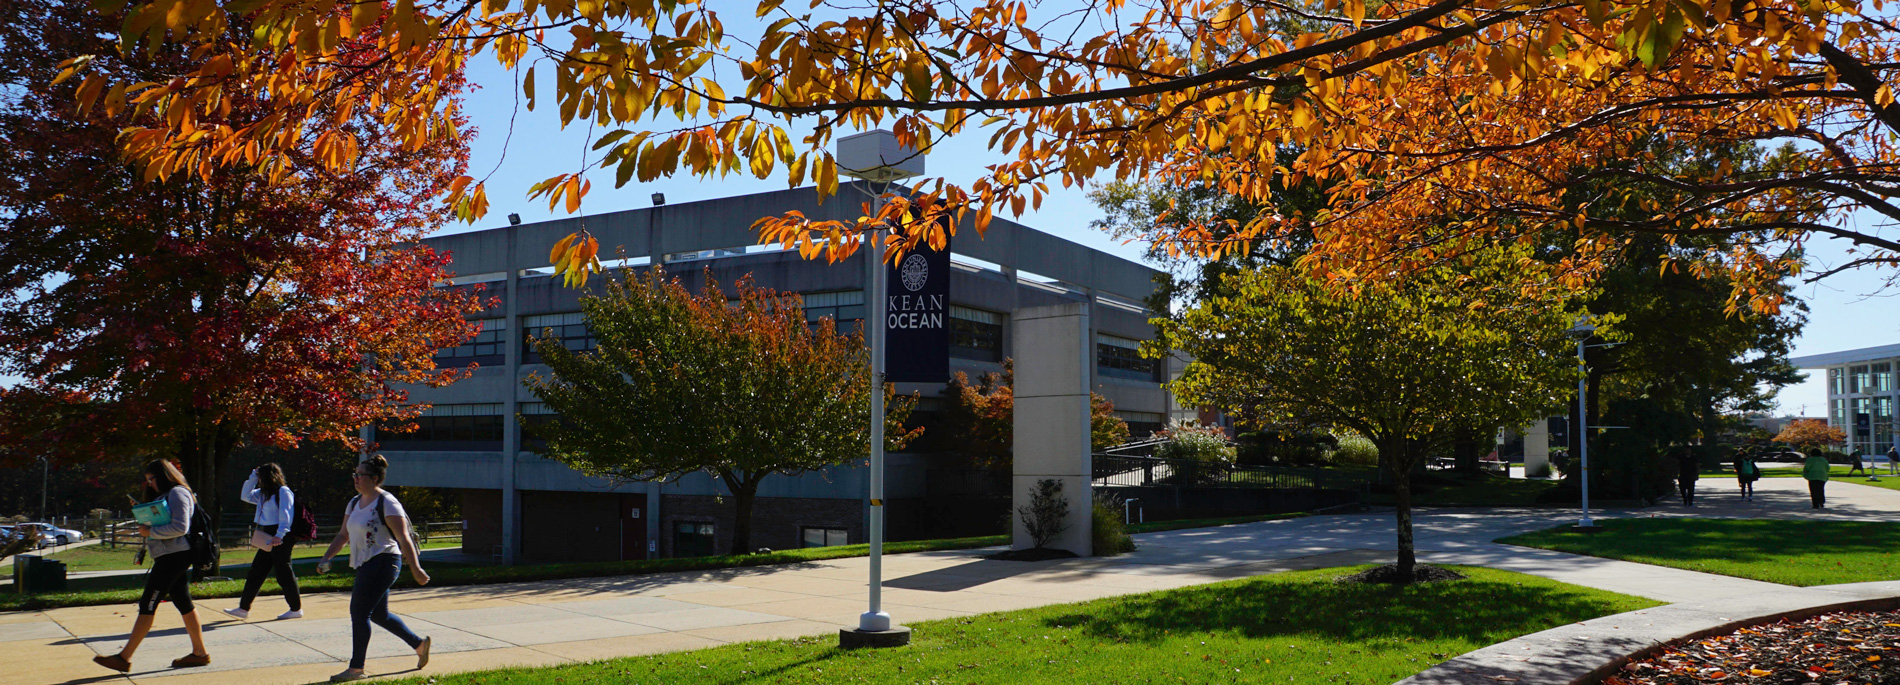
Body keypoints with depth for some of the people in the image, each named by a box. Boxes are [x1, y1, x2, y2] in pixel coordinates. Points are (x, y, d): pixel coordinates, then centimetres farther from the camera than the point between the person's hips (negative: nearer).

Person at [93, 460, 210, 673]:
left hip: (174, 557, -10)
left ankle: (124, 658, -6)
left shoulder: (177, 493, -11)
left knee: (147, 605, -8)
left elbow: (181, 527, -21)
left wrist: (151, 531, -17)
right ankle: (200, 653, 12)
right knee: (183, 603, 9)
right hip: (171, 557, 10)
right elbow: (161, 525, 23)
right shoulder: (165, 495, 21)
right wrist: (145, 526, 6)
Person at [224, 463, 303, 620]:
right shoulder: (263, 494, 17)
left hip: (280, 538, -9)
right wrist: (253, 477, 14)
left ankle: (296, 609, 4)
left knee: (284, 573, -4)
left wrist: (280, 535, -28)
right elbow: (245, 495, 24)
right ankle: (244, 608, 16)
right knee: (255, 573, 10)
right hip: (268, 539, 9)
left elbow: (285, 515, -19)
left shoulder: (283, 492, -11)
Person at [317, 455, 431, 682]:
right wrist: (326, 558, 10)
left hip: (383, 563, -9)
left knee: (359, 611, -10)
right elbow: (343, 535, 21)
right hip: (365, 565, 9)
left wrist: (416, 569, -20)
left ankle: (356, 668, -4)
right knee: (378, 614, 15)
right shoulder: (354, 503, 14)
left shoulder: (387, 503, -12)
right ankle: (419, 644, 29)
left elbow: (404, 538, -16)